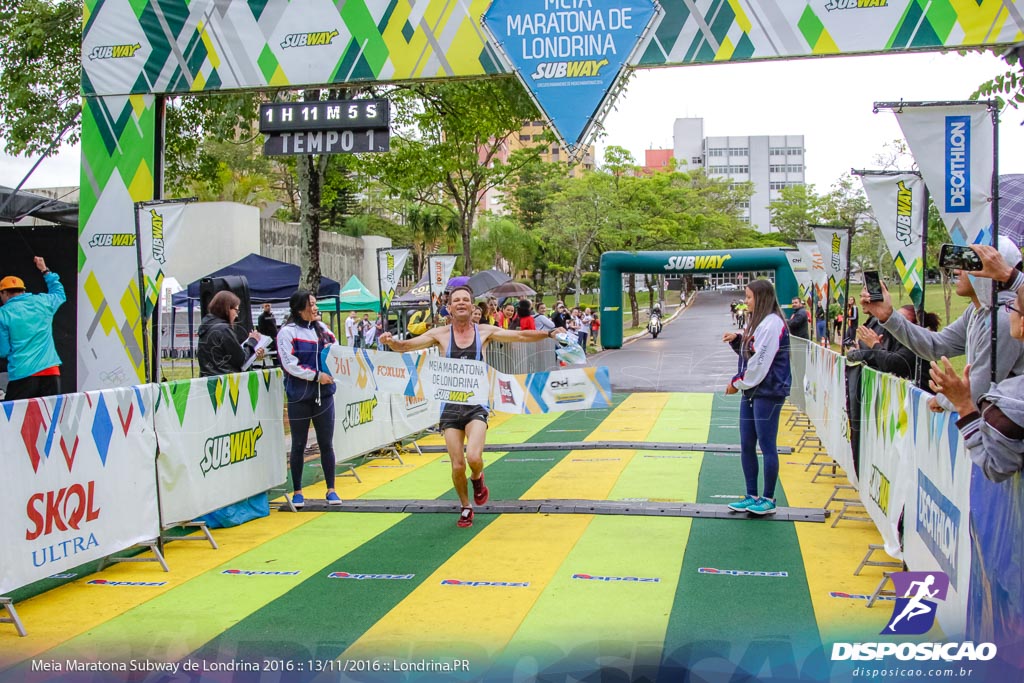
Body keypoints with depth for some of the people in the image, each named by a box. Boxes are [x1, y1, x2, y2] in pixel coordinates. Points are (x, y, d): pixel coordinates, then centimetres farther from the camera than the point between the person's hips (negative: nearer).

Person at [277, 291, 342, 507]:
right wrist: (316, 375, -16)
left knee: (326, 443, 7)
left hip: (324, 394, 4)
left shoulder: (322, 328, 8)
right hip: (299, 396, -4)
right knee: (298, 445, 7)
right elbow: (290, 364, -14)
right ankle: (297, 492, 19)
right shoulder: (287, 332, -8)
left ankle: (331, 489, 17)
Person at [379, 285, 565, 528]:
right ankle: (466, 508, 26)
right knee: (457, 465, 0)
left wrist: (549, 333, -11)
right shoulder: (440, 334, 1)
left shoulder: (484, 332, 3)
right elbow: (407, 345, -5)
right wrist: (392, 341, -26)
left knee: (474, 457, -20)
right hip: (451, 406, 1)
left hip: (476, 405, 0)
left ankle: (477, 479, 17)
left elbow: (520, 335, 0)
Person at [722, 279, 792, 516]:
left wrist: (737, 382, -9)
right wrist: (737, 340, 3)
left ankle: (768, 500, 9)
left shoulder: (772, 324, -15)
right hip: (751, 392, 9)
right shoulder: (756, 323, 15)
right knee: (746, 446, 11)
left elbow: (760, 363, -19)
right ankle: (751, 496, 21)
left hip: (768, 393, -9)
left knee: (767, 446, -1)